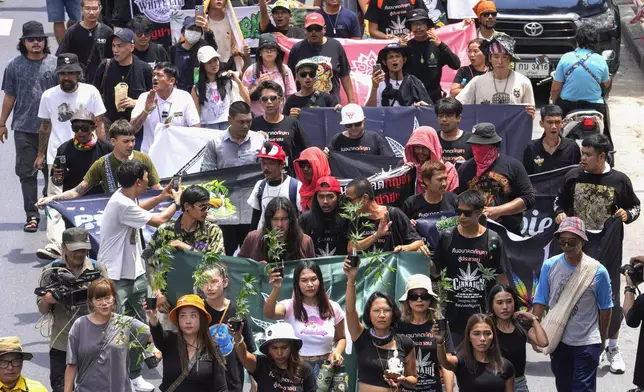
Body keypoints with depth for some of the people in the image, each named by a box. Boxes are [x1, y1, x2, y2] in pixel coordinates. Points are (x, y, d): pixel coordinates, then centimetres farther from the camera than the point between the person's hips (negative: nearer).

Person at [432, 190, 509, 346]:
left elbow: (501, 278, 1)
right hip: (454, 314, 1)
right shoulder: (447, 237, 1)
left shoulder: (492, 240, -3)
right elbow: (436, 271, 7)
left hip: (483, 313, -1)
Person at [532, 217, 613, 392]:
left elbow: (605, 308, -2)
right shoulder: (550, 266, -8)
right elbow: (540, 302, -1)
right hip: (558, 340, 3)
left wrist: (602, 339, 6)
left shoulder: (597, 271, -14)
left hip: (587, 343, -3)